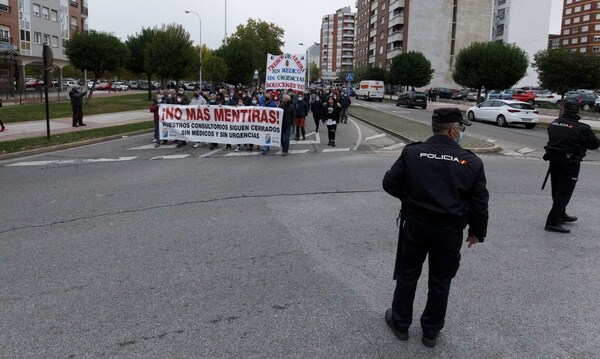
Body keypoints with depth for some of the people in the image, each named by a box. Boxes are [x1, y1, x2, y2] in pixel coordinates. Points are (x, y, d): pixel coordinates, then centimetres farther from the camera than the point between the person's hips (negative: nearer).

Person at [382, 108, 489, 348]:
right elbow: (479, 203, -4)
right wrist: (477, 231, 10)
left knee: (407, 275, 17)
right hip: (450, 231, 0)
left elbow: (389, 184, -5)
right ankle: (431, 331, 31)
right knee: (440, 282, 16)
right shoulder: (471, 162, -8)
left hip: (415, 225, 0)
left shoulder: (412, 153, -9)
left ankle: (400, 323, 32)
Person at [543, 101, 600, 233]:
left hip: (554, 161, 7)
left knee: (557, 191, 20)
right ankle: (552, 222, -1)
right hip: (570, 164, -7)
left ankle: (561, 215, 40)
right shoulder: (582, 128, -18)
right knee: (564, 193, 0)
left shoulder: (554, 124, 1)